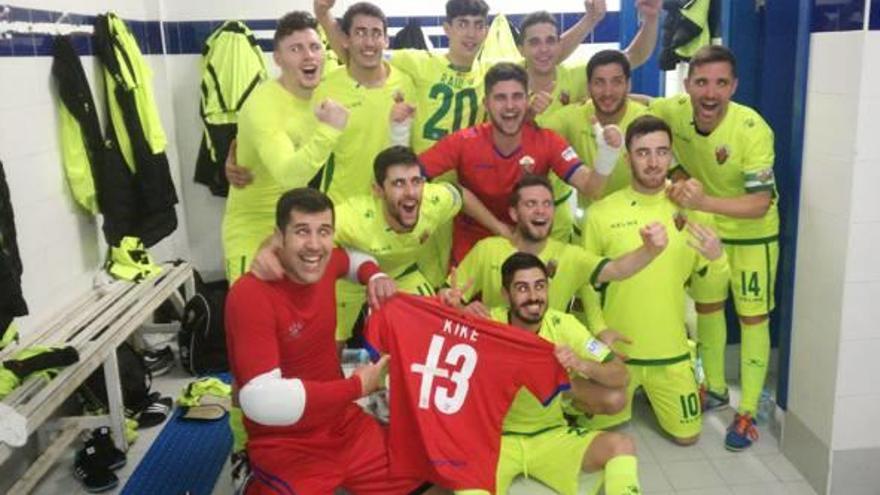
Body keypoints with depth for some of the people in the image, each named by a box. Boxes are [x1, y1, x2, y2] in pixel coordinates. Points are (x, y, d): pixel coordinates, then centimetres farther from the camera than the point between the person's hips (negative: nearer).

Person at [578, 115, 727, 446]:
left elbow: (707, 279, 2)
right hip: (615, 347, -1)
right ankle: (629, 395, 40)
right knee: (595, 426, 9)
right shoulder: (601, 212, -11)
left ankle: (652, 394, 40)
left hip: (670, 349, 2)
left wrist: (717, 258, -21)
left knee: (686, 434, 10)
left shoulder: (692, 210, -5)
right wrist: (598, 328, -14)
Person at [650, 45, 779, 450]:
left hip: (753, 232, -4)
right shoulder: (672, 111, -21)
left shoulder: (753, 130, -31)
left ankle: (748, 411, 13)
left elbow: (761, 203, -31)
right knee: (707, 306, 14)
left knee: (752, 318, 2)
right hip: (706, 225, 4)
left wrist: (703, 201, -46)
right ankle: (715, 388, 33)